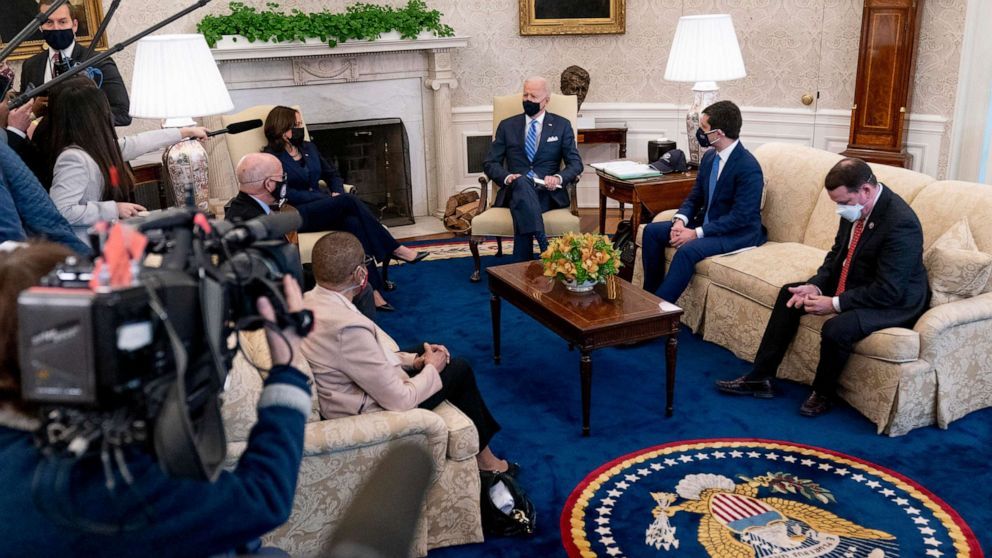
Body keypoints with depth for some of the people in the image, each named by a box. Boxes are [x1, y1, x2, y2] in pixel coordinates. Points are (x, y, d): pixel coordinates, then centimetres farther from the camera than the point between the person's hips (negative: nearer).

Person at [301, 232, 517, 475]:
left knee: (432, 353, 21)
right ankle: (483, 458, 26)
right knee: (459, 370, 5)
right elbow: (399, 400, -27)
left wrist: (412, 360, 2)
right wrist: (432, 369, -9)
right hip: (368, 414, -9)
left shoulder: (310, 301, -7)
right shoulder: (348, 328, -35)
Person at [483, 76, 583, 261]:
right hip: (515, 190, 1)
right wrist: (507, 177, -13)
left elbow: (575, 163, 8)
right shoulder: (507, 126, 16)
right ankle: (545, 249, -51)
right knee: (522, 182, -39)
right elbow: (491, 163, 11)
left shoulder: (562, 126, 13)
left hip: (548, 193, 0)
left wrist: (559, 177, -15)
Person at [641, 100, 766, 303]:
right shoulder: (709, 157, 4)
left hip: (739, 232, -9)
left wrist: (696, 233, -25)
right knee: (651, 231, -2)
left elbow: (740, 217, -24)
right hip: (706, 223, 9)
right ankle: (650, 293, 3)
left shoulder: (748, 167, -21)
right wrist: (680, 220, -11)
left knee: (688, 250, -33)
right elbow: (695, 196, 10)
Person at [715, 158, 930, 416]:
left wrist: (835, 304, -25)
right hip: (852, 283, 9)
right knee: (790, 294, 6)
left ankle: (823, 393, 0)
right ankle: (760, 378, 9)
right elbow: (838, 252, 8)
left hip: (896, 301, -9)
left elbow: (888, 291, -29)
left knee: (836, 328, -32)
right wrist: (815, 286, -8)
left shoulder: (901, 223, -30)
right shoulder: (854, 206, -6)